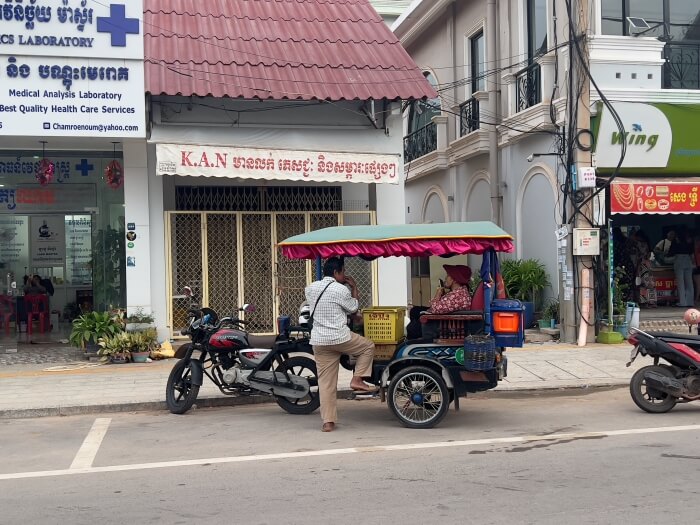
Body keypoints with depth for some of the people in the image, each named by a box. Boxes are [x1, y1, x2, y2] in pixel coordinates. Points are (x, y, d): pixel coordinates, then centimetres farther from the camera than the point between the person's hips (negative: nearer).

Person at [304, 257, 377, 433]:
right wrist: (354, 287, 16)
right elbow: (353, 308, 4)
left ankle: (328, 422, 7)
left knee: (325, 383, 8)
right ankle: (357, 380, 10)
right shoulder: (341, 289, -9)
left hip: (318, 341, 5)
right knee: (368, 346, 20)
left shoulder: (310, 289, 7)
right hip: (340, 337, -5)